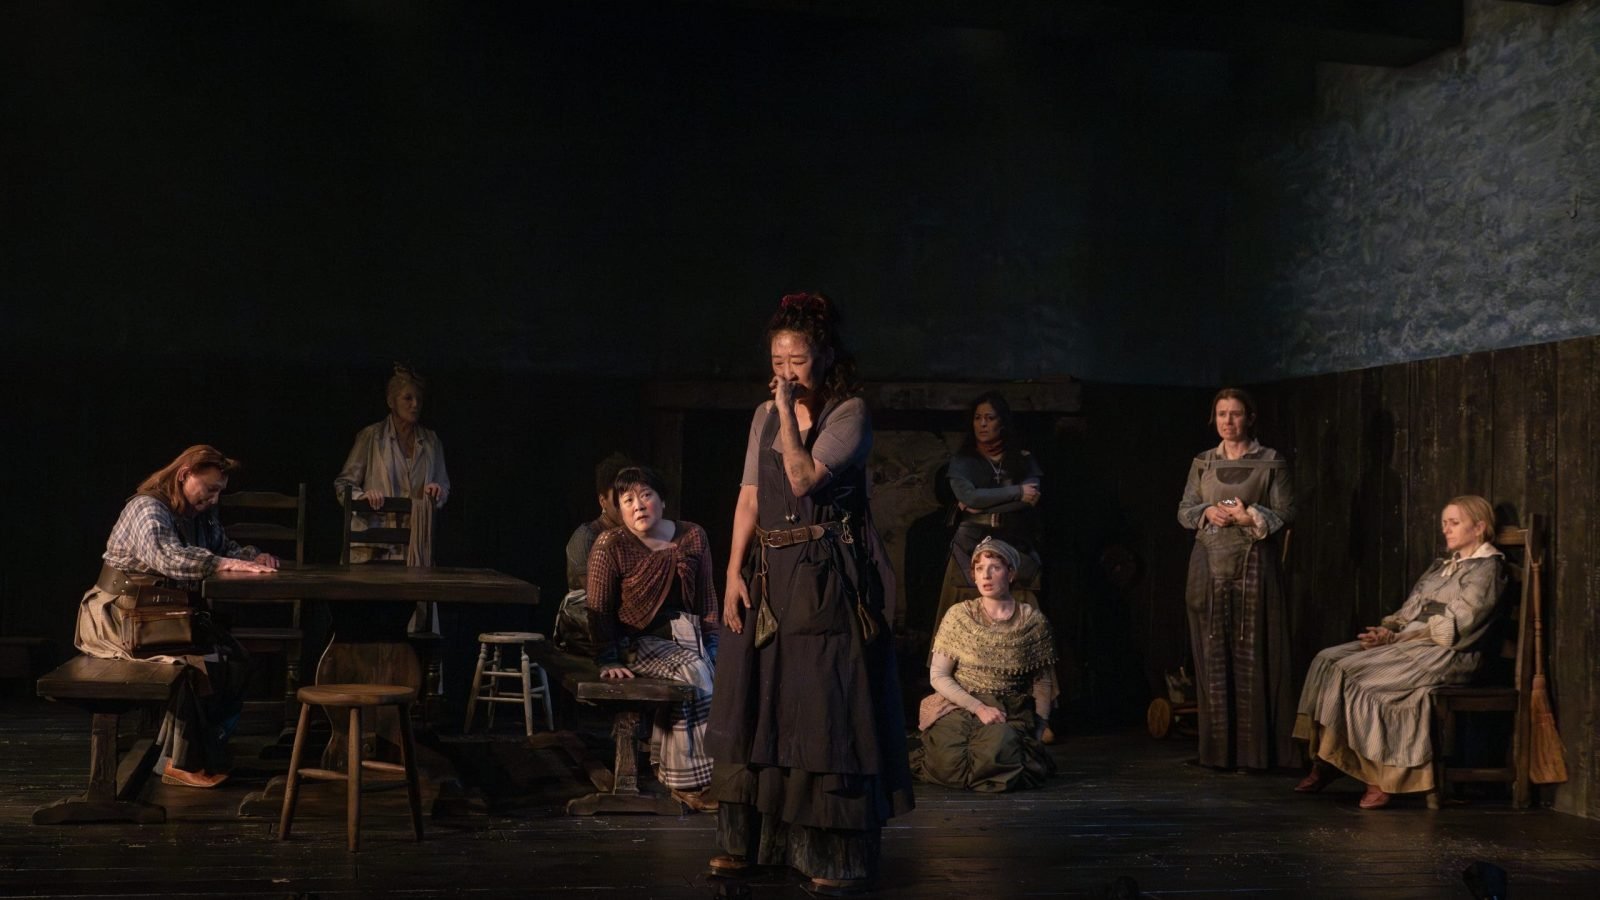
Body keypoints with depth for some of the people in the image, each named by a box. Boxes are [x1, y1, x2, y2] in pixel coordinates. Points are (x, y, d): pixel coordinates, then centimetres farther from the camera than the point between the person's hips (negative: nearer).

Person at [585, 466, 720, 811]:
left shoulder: (692, 537, 5)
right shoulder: (610, 545, -7)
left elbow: (708, 597, 11)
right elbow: (599, 609, -6)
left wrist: (711, 644, 3)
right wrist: (608, 661, -12)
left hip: (686, 631, 4)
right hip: (639, 640, -4)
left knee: (712, 668, -26)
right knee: (692, 671, -30)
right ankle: (690, 780, -22)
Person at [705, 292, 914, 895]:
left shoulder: (850, 412, -5)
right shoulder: (765, 416, 12)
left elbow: (803, 478, -17)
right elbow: (749, 497, 8)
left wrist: (790, 411, -14)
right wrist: (734, 573, 0)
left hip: (827, 579, -6)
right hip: (768, 576, 6)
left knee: (825, 707, -6)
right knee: (756, 703, 8)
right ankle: (748, 840, 18)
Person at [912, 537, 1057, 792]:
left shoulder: (1033, 621, 3)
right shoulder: (959, 615, 2)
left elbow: (1043, 682, 10)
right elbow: (938, 676, 0)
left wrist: (1037, 731, 1)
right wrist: (979, 708, -11)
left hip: (1011, 714, 0)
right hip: (959, 706, 0)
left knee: (997, 753, -33)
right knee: (949, 765, -29)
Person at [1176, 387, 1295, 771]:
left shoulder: (1271, 462, 3)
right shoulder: (1202, 463, 13)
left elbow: (1286, 512, -1)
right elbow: (1183, 511, 10)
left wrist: (1251, 517, -16)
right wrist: (1208, 513, -9)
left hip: (1253, 566, -3)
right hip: (1210, 567, 3)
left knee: (1252, 655, -5)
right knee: (1213, 655, 2)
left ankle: (1255, 750, -1)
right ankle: (1219, 749, 7)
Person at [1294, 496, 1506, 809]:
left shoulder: (1487, 567, -2)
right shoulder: (1442, 565, 25)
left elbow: (1451, 625, -12)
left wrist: (1397, 637, -14)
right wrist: (1387, 629, -3)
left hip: (1448, 654, -9)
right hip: (1409, 643, 9)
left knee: (1357, 674, -28)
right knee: (1329, 661, -11)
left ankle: (1381, 777, -22)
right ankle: (1324, 762, -15)